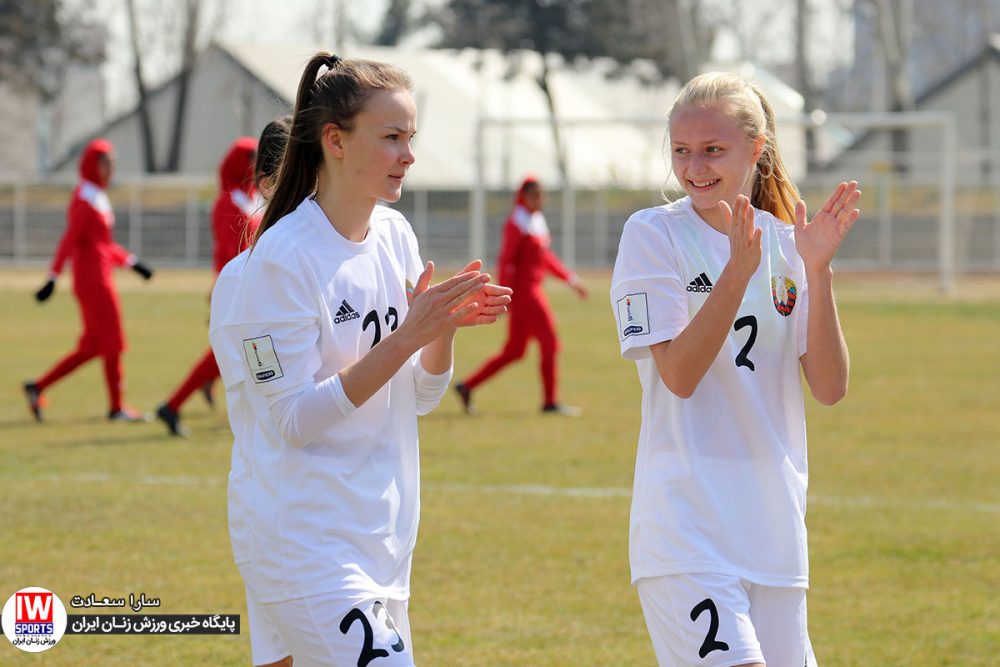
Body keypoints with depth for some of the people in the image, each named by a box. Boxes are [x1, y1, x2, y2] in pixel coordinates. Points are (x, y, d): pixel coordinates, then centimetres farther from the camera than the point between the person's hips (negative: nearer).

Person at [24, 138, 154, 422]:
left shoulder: (98, 198, 16)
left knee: (91, 347, 10)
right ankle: (116, 407, 6)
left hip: (100, 279, 9)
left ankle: (38, 388, 13)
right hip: (93, 279, -9)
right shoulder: (84, 199, -13)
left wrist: (131, 262, 16)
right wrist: (53, 278, -24)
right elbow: (69, 239, -19)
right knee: (113, 342, -3)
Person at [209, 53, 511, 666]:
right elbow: (295, 420, -18)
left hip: (381, 541, 7)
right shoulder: (285, 256, -13)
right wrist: (406, 337, -21)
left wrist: (445, 328, -6)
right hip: (309, 542, -7)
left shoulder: (396, 235, 8)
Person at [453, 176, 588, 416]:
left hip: (533, 289, 9)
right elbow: (506, 260, -17)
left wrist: (571, 279, 21)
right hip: (523, 290, -9)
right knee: (549, 343, -4)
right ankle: (550, 402, 3)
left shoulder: (537, 220, 15)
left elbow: (545, 257, 24)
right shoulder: (517, 223, -13)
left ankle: (467, 386, 14)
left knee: (514, 351, 11)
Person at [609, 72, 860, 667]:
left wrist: (818, 269, -11)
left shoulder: (788, 242, 8)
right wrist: (740, 270, -22)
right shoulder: (653, 234, -3)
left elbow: (831, 388, 0)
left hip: (774, 523, 5)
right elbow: (679, 374, -14)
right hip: (686, 523, -5)